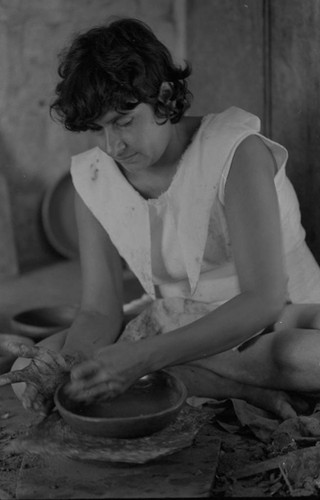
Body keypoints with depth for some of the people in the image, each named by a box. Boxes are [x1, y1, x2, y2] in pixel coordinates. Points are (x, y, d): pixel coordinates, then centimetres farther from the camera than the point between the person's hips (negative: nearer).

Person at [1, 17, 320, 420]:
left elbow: (264, 299, -28)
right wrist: (69, 360, -27)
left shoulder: (237, 151, -20)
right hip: (172, 329, 6)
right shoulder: (92, 178, -5)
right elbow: (99, 311, -3)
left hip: (275, 325, -5)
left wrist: (143, 357, -36)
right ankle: (238, 389, -17)